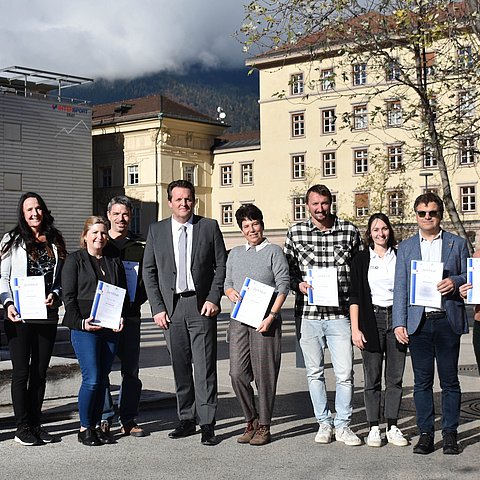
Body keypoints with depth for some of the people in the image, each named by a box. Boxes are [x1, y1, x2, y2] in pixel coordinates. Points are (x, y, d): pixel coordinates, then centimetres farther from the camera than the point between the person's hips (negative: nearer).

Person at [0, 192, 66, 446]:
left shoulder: (55, 242, 12)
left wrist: (55, 295, -4)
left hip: (48, 315, 4)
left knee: (40, 372, 10)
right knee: (21, 372, 0)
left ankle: (35, 424, 19)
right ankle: (22, 428, 7)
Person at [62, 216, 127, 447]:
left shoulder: (114, 262, 16)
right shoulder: (75, 260, 2)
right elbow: (68, 295, -4)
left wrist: (120, 317, -1)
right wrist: (80, 322, -14)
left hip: (110, 328, 5)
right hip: (84, 327, -5)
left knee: (102, 380, 8)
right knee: (92, 379, -10)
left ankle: (96, 425, 17)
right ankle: (85, 428, 2)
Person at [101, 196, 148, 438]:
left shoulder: (141, 246, 8)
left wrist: (136, 302, -5)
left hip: (130, 315, 1)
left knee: (131, 370, 4)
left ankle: (128, 420, 12)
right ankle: (104, 418, 9)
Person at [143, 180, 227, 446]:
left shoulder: (209, 227, 4)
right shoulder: (156, 231, 7)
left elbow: (221, 265, 5)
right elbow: (148, 271, 7)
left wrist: (213, 298, -6)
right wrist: (157, 308, -1)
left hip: (201, 306, -2)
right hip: (171, 307, 2)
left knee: (205, 366, -4)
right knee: (180, 367, 7)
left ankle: (207, 423, 1)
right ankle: (186, 419, 18)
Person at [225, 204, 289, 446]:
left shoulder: (274, 251, 1)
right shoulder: (235, 254, 16)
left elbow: (283, 286, -5)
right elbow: (227, 282, 22)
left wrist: (271, 316, -15)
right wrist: (230, 291, -3)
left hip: (265, 321, -4)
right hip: (239, 319, 4)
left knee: (264, 374, -1)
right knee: (237, 373, 0)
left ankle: (264, 427, 9)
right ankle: (251, 420, 17)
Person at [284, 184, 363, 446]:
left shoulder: (350, 231, 3)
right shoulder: (295, 233, 4)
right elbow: (287, 269, 11)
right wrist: (299, 284, -8)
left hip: (340, 313, -1)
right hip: (308, 313, 1)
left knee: (344, 373, -2)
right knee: (314, 373, 9)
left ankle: (343, 425, 13)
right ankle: (324, 423, 23)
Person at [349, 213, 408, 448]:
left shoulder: (399, 257, 8)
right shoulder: (361, 260, 4)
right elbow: (354, 296, 1)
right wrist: (355, 329, -6)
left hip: (397, 317, 2)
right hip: (372, 319, -2)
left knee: (395, 377, 4)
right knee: (372, 378, 2)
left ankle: (392, 428, 11)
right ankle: (373, 428, 8)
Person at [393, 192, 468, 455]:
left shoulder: (457, 244, 10)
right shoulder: (406, 247, 13)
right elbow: (400, 287, 8)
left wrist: (455, 282, -12)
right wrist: (399, 323, 0)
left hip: (448, 322, -1)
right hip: (418, 322, 1)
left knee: (450, 380, 3)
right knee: (422, 381, 4)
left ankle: (450, 434, 12)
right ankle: (425, 433, 12)